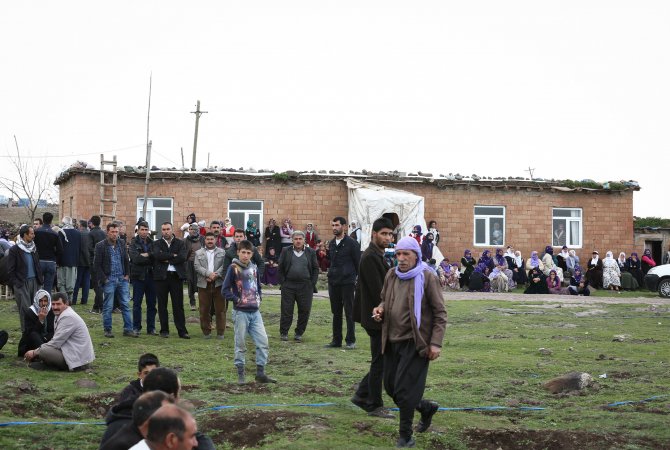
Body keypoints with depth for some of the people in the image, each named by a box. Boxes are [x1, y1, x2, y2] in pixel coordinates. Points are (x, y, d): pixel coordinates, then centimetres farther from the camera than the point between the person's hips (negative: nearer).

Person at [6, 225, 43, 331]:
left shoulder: (34, 248, 11)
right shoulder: (14, 250, -6)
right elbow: (10, 270, -5)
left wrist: (40, 278, 9)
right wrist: (15, 284, -10)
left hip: (35, 281, 5)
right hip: (22, 283, -5)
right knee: (25, 309, -5)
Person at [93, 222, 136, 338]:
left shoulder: (122, 244, 8)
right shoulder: (101, 246, -6)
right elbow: (97, 265, -5)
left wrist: (127, 275, 7)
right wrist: (104, 279, -9)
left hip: (122, 278, 4)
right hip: (109, 280, -4)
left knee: (125, 305, 3)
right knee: (108, 307, 2)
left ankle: (128, 329, 7)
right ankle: (107, 330, 11)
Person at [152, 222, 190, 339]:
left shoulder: (180, 243, 8)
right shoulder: (156, 243, 8)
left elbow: (182, 257, -9)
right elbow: (157, 255, -12)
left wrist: (167, 259, -9)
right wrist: (173, 256, -12)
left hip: (176, 276, -1)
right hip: (161, 276, 1)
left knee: (178, 305, 0)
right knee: (162, 305, 5)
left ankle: (182, 331, 1)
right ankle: (164, 330, 12)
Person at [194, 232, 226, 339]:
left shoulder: (222, 252, 10)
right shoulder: (199, 253, 11)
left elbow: (224, 266, -1)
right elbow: (197, 266, -2)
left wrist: (216, 275, -16)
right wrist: (208, 274, -15)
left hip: (219, 283, -1)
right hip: (204, 285, 1)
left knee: (220, 309, 1)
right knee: (204, 310, 3)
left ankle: (220, 332, 8)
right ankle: (206, 332, 13)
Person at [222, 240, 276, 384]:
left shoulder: (254, 268, 9)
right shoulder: (233, 268, -7)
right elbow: (225, 290, -9)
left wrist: (259, 298, 7)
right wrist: (237, 300, -16)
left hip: (255, 311, 5)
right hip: (240, 312, -5)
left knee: (263, 341, 0)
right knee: (240, 344, 2)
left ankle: (260, 373, 8)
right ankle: (240, 375, 11)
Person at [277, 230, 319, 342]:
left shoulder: (311, 252, 8)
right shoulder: (286, 252, 7)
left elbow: (315, 269, 9)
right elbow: (280, 268, 7)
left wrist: (312, 284, 1)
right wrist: (282, 282, -1)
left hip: (305, 287, 1)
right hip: (288, 286, -1)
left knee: (304, 311, 1)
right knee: (286, 310, 1)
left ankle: (299, 333, 13)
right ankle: (283, 333, 11)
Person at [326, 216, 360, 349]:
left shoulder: (351, 243, -6)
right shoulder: (332, 243, 13)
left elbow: (358, 262, -5)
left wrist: (358, 279, -7)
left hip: (347, 282, -6)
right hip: (333, 282, 6)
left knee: (349, 312, -2)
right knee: (336, 312, 10)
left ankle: (351, 340, 2)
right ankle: (336, 340, 15)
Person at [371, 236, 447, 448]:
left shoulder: (427, 278, -10)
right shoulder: (391, 275, 7)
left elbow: (440, 313, -8)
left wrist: (436, 343, -15)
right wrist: (380, 310, 0)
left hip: (415, 342, -7)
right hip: (392, 341, 7)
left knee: (404, 390, -7)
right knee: (391, 387, 12)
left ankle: (405, 437, 10)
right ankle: (426, 407, 37)